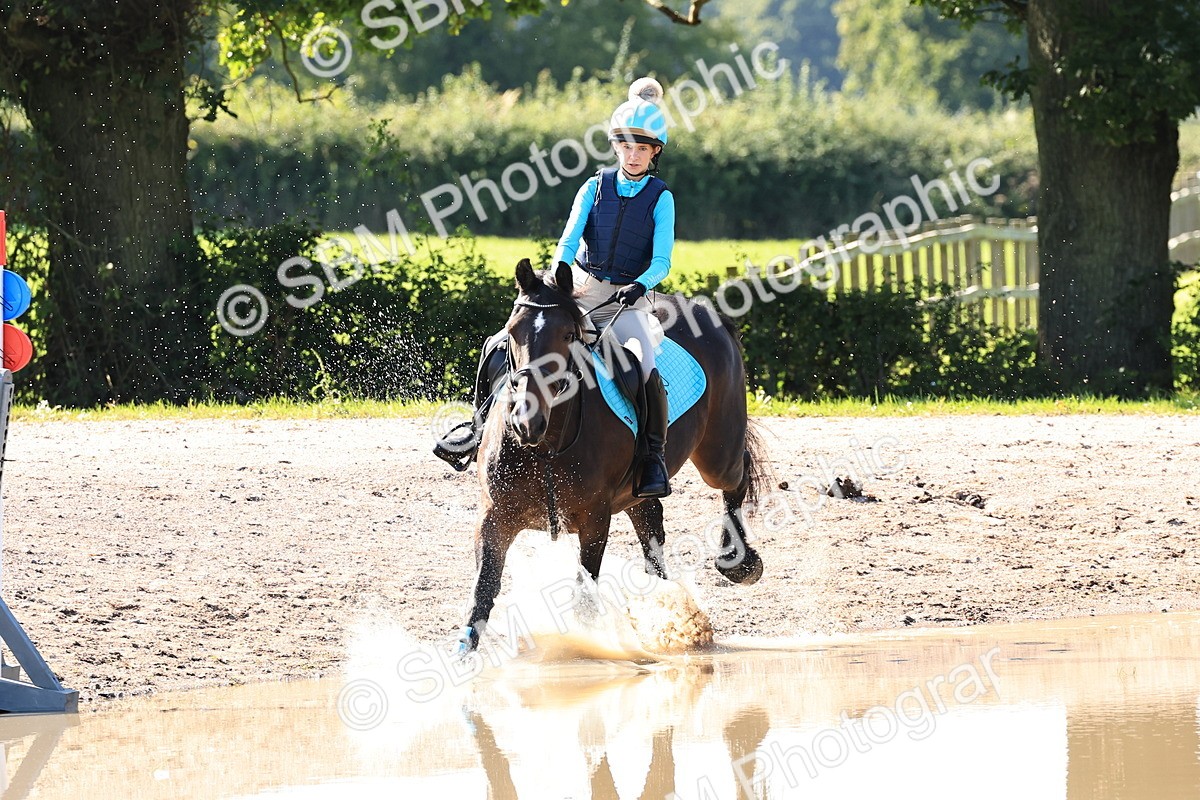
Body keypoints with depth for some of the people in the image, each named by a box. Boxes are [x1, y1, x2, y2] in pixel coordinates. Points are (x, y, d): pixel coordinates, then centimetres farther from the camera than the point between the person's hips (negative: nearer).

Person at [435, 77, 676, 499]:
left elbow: (661, 260, -9)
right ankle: (481, 424, 3)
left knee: (647, 370, -31)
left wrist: (639, 286, -30)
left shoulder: (661, 198, 0)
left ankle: (655, 456, -21)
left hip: (628, 302, -3)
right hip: (579, 293, 3)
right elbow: (568, 241, -3)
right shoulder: (596, 187, 7)